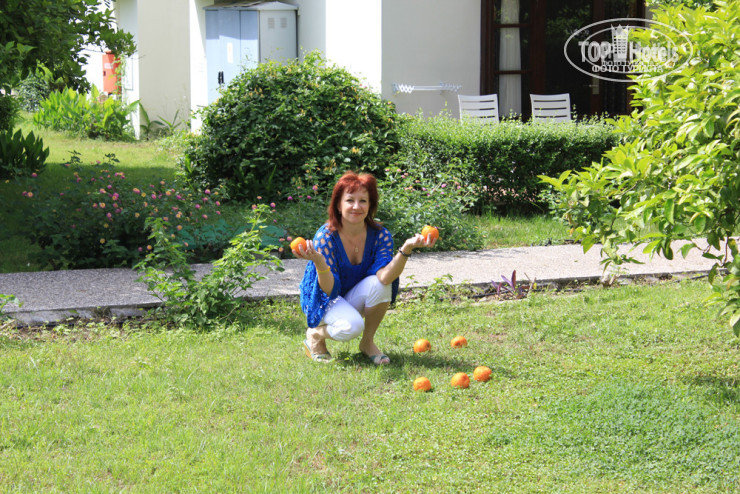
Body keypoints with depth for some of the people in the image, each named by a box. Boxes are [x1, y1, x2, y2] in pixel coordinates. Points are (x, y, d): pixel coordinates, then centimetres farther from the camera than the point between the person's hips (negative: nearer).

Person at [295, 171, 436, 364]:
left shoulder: (380, 235, -15)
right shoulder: (326, 237, -24)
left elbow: (384, 276, -31)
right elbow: (329, 290, -27)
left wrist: (406, 249, -44)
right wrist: (318, 261, -46)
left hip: (356, 298, 4)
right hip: (323, 300, -4)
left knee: (378, 283, -29)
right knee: (351, 327, -35)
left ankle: (368, 342, -6)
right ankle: (315, 334, 1)